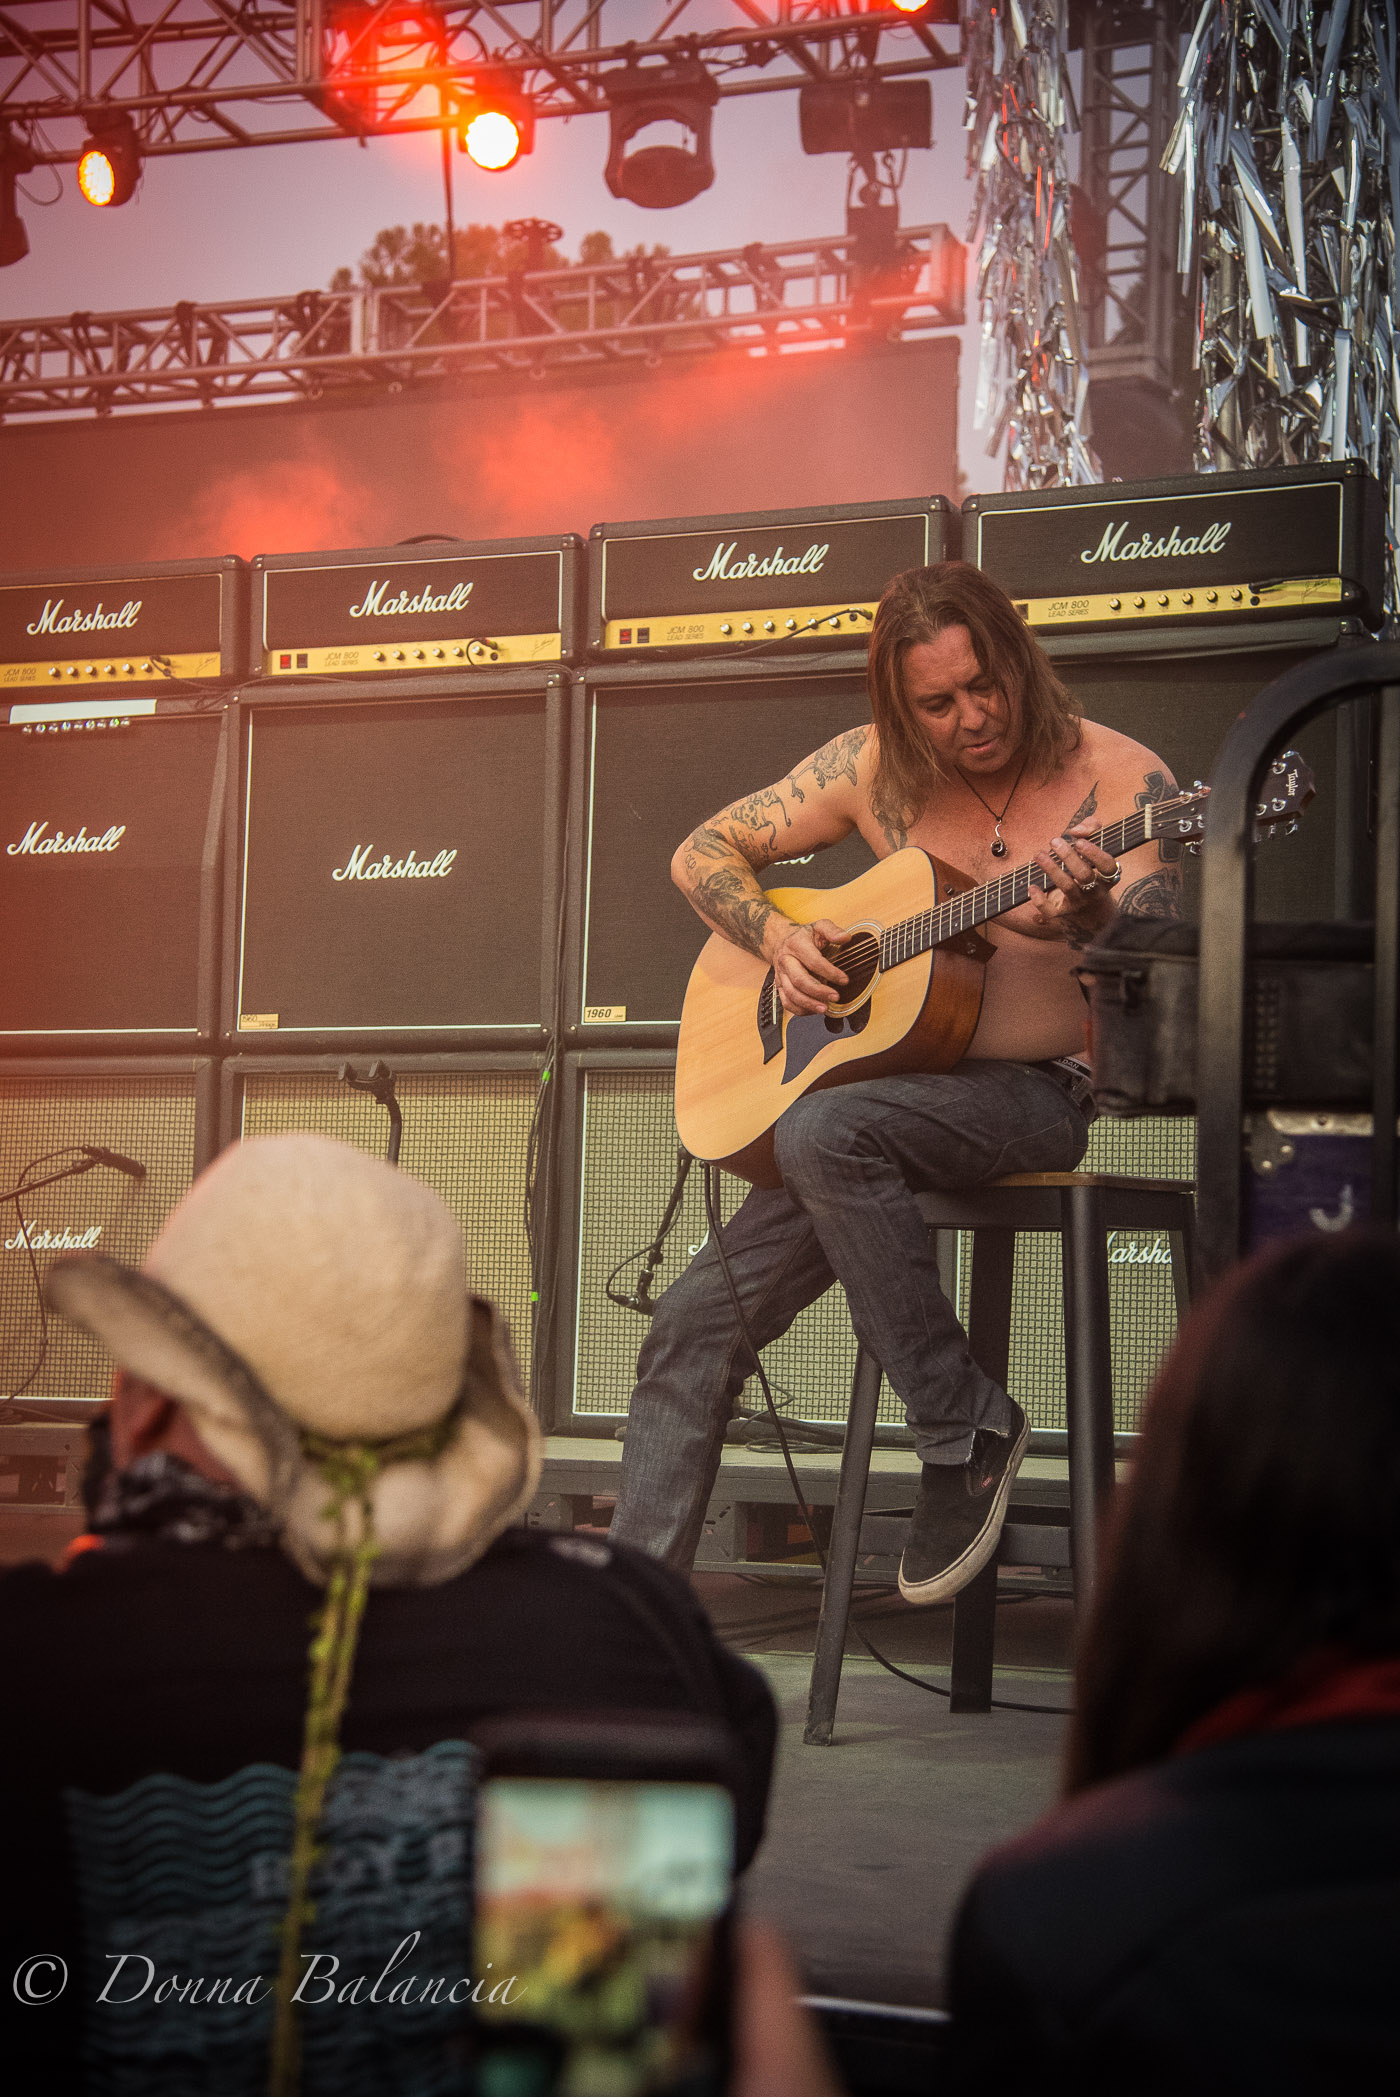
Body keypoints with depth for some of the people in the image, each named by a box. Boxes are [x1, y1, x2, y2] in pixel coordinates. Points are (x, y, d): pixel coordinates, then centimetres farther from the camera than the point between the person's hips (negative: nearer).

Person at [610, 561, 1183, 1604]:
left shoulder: (1123, 782, -8)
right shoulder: (877, 768, 3)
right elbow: (703, 853, 12)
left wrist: (1088, 921, -33)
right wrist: (777, 936, -7)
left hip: (1039, 1095, -5)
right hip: (892, 1084, 5)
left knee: (823, 1132, -34)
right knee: (693, 1323, -7)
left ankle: (968, 1429, -19)